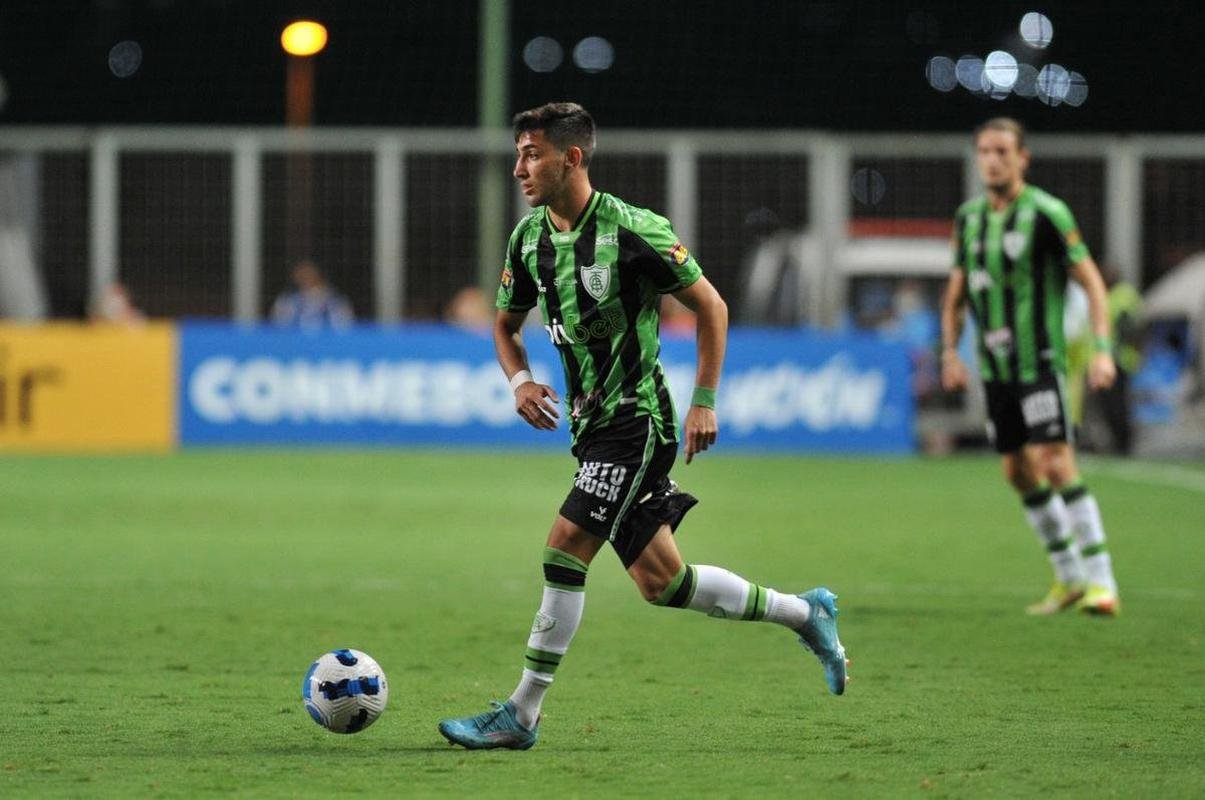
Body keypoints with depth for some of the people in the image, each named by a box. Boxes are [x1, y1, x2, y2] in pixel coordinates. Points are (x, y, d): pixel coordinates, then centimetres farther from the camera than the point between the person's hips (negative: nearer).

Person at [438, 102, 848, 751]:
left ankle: (520, 716, -10)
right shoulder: (529, 237, 6)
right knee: (660, 582, 7)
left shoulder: (632, 230, -15)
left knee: (565, 550, -15)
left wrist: (704, 401, -9)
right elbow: (505, 324, 19)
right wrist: (520, 381, -1)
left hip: (636, 418, -8)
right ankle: (803, 612, 24)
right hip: (592, 423, 8)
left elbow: (710, 306, -7)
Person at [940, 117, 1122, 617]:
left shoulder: (1047, 213, -10)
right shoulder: (969, 217, 9)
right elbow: (956, 293, 19)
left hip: (1040, 362, -7)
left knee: (1056, 464, -16)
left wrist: (1103, 350, -17)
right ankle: (1069, 578, 20)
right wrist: (950, 352, 9)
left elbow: (1092, 282, -8)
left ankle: (1101, 583, -14)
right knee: (1019, 474, 8)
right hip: (995, 367, 7)